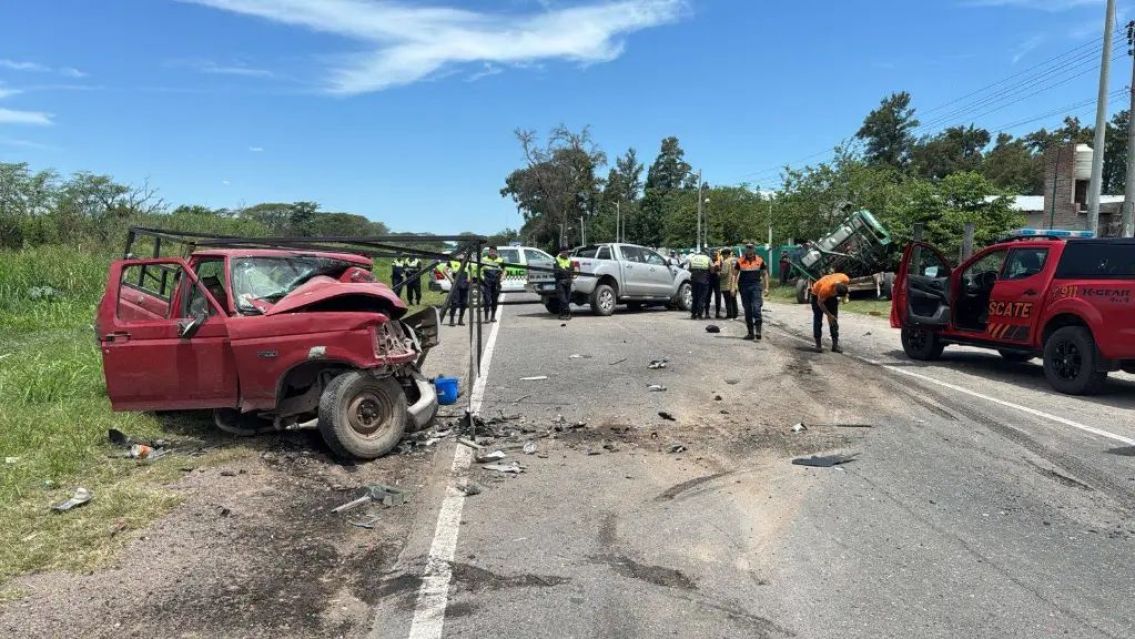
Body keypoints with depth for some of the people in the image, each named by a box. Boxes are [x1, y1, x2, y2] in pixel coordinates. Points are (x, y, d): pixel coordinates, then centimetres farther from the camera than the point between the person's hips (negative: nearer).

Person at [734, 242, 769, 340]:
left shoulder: (760, 260, 4)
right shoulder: (740, 261, 3)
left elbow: (765, 274, 11)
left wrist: (766, 288, 6)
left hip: (756, 286, -1)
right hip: (744, 287, 2)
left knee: (756, 307, -14)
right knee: (747, 310, 6)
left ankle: (758, 331, -14)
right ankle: (750, 333, 14)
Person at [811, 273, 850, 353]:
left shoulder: (845, 280, -31)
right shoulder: (825, 288, -42)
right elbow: (820, 303, -26)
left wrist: (844, 294, 0)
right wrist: (829, 315, -24)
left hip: (831, 294, 4)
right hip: (817, 294, -4)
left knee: (834, 319, -1)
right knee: (818, 319, -6)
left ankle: (835, 344, -1)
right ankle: (818, 344, 0)